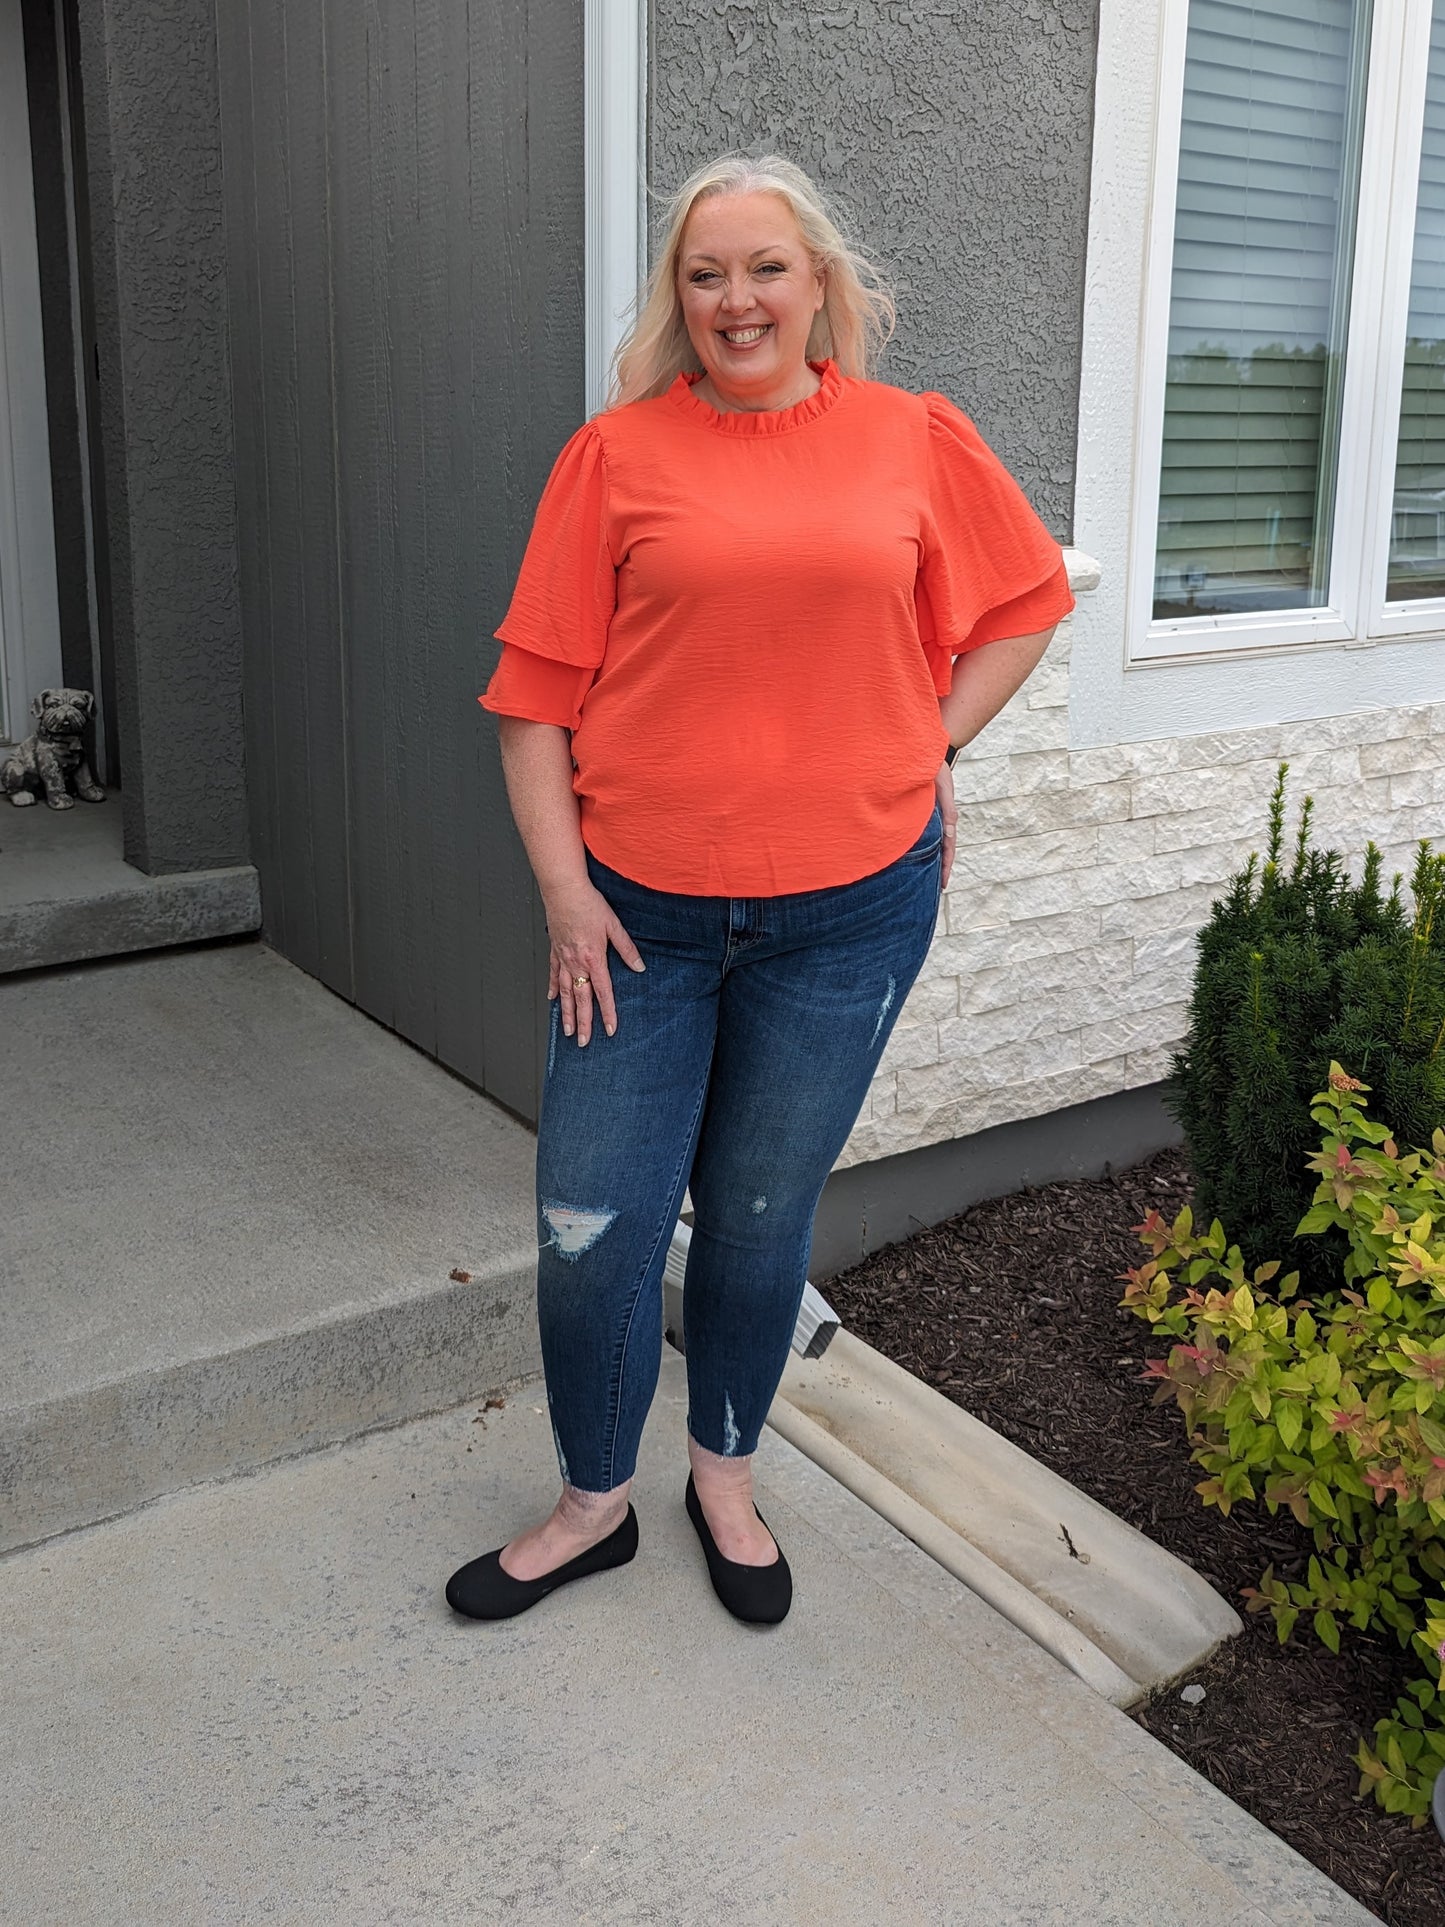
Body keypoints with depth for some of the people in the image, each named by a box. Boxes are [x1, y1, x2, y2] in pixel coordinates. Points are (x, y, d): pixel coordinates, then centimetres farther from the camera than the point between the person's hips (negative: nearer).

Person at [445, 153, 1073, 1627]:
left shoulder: (917, 441, 5)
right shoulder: (616, 454, 0)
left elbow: (1026, 598, 18)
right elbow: (539, 687, 0)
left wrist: (933, 742, 7)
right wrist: (562, 883, -6)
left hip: (848, 908, 1)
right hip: (640, 909, 0)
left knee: (760, 1218, 13)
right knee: (589, 1223, 3)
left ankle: (724, 1480, 37)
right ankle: (593, 1504, 28)